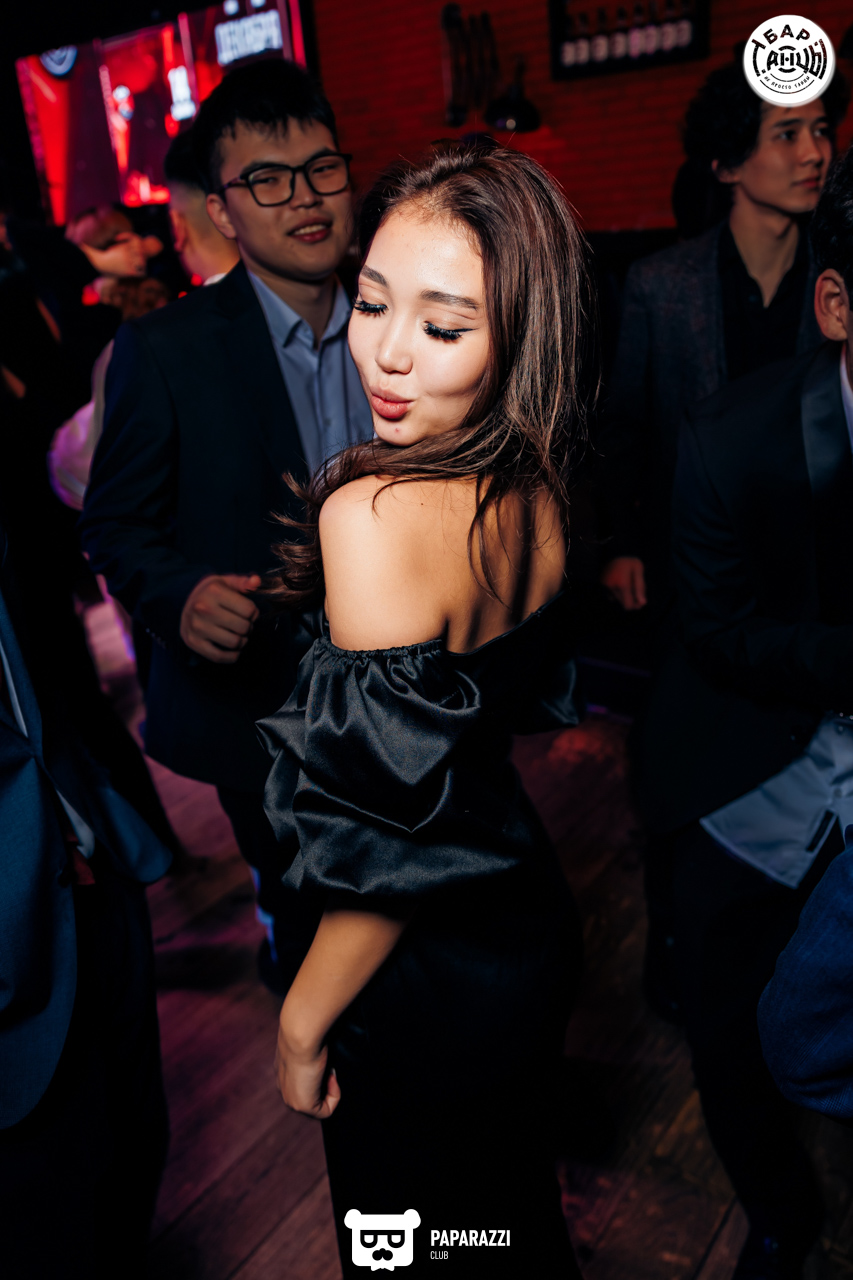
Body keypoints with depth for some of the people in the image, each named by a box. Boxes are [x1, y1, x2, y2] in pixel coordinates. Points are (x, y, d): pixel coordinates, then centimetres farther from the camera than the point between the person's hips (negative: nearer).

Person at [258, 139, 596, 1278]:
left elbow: (390, 849, -27)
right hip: (532, 923, 7)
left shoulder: (375, 513, -32)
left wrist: (303, 1027, -11)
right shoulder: (533, 484, -7)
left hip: (431, 986, -6)